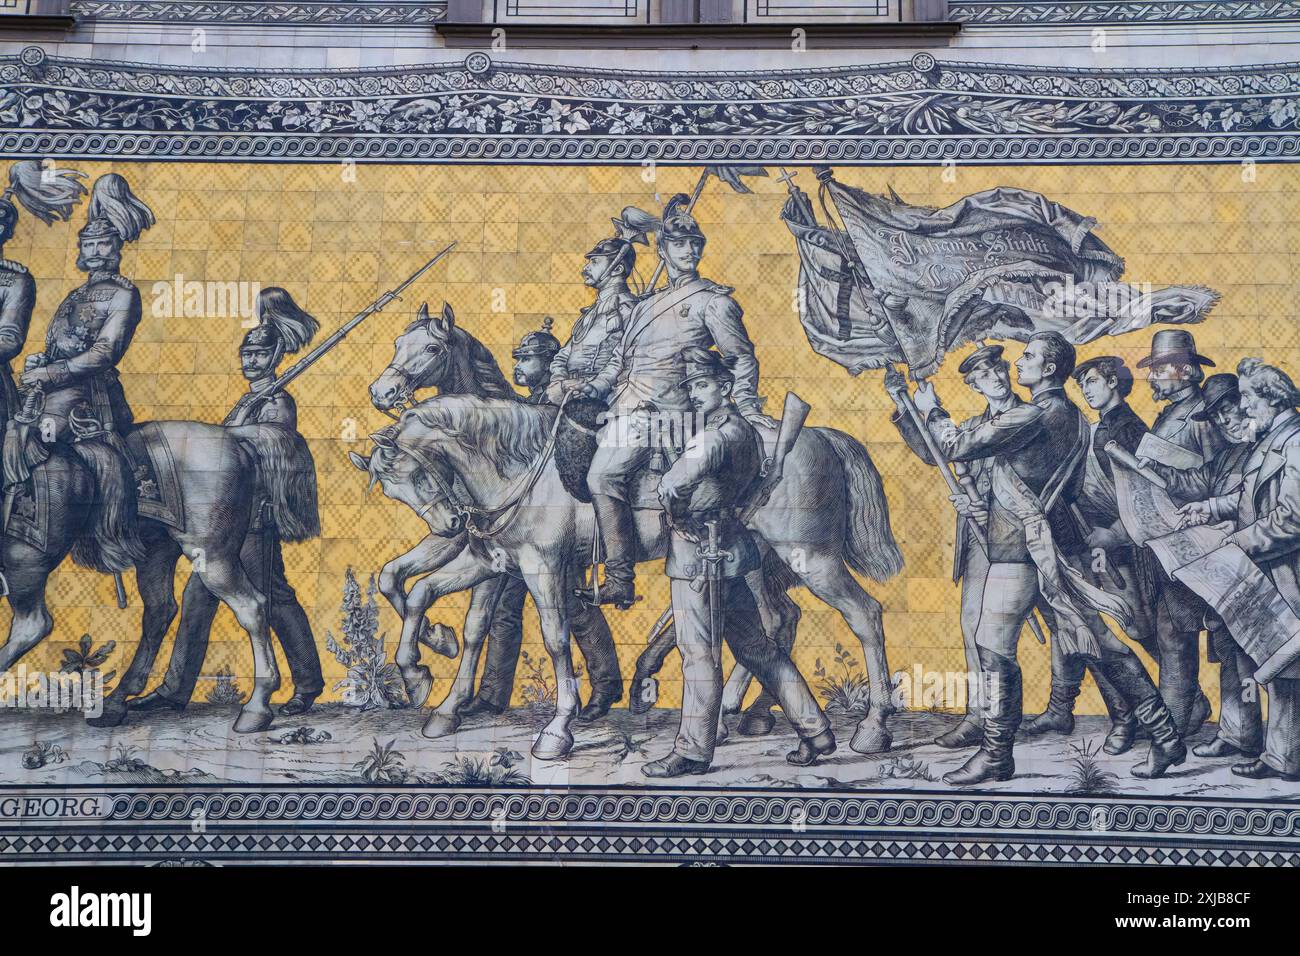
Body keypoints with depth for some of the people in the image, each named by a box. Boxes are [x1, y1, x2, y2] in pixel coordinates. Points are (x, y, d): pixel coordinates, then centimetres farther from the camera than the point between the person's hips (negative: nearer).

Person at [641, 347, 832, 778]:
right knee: (755, 647, 14)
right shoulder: (742, 429, 13)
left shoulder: (720, 434, -17)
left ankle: (692, 751, 7)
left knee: (699, 654, -1)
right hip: (724, 550, 10)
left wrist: (678, 517, -10)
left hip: (699, 553, -10)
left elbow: (673, 483, -29)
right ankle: (815, 730, 18)